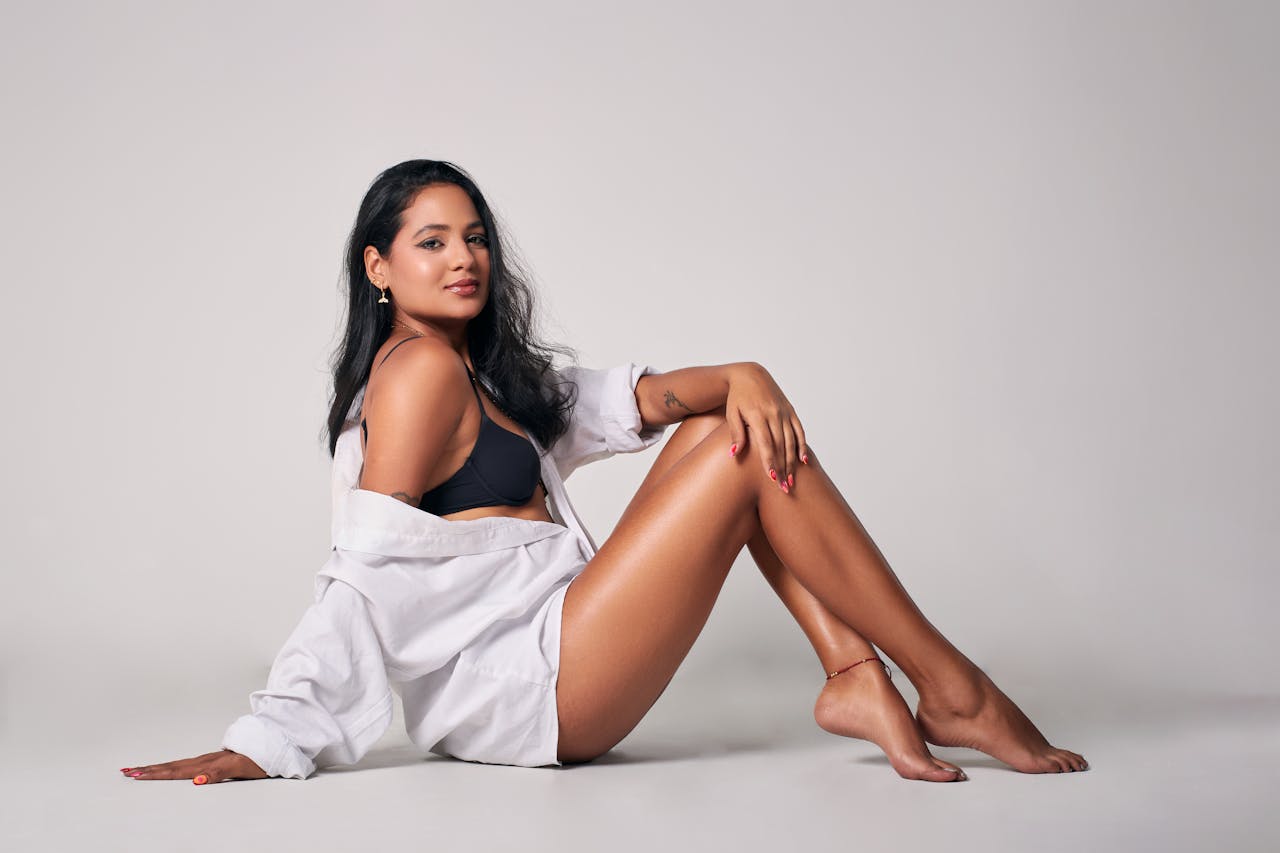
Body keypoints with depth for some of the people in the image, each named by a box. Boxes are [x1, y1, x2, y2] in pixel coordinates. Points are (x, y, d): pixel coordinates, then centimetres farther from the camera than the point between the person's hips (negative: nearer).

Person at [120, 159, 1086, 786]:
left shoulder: (494, 370, 21)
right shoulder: (421, 370, -9)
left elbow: (636, 397, 10)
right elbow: (368, 572, -16)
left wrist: (743, 378, -9)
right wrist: (264, 744, -21)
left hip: (553, 678, 10)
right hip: (521, 692, -10)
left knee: (731, 424, 9)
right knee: (750, 455, -12)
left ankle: (854, 675, -3)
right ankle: (952, 694, -5)